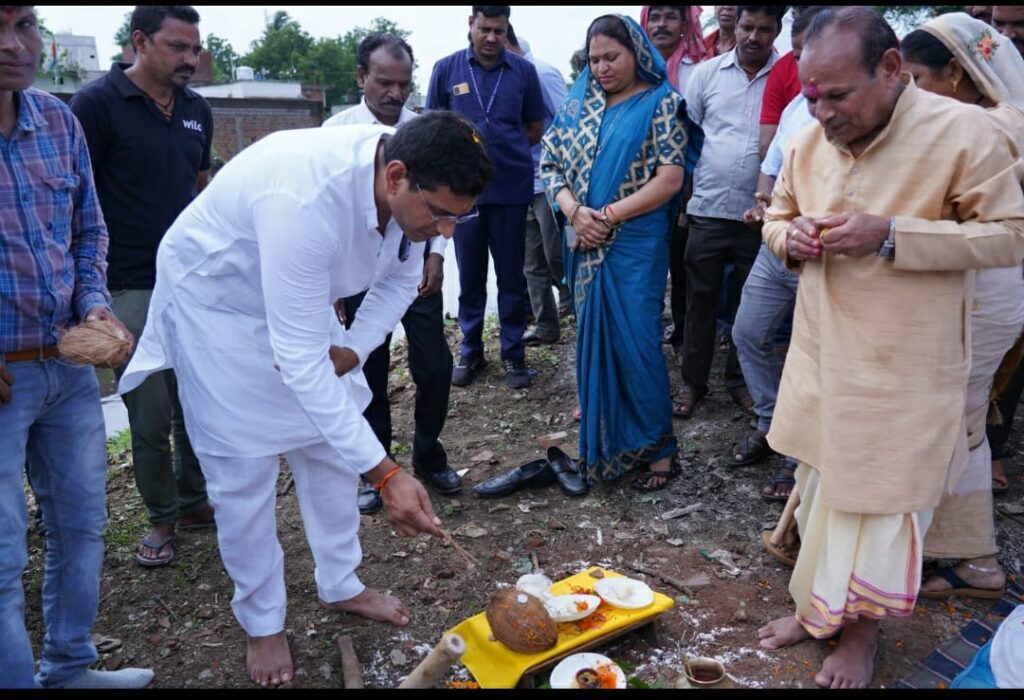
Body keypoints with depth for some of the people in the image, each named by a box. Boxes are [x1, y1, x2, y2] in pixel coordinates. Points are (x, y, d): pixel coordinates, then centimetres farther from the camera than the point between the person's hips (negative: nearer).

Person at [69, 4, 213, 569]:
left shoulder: (197, 111, 9)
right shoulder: (97, 103, -8)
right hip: (133, 289, -5)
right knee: (151, 415, 2)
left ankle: (194, 501, 29)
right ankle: (161, 517, 21)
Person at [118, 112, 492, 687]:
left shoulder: (412, 186, -20)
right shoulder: (306, 199, -43)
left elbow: (401, 278, -1)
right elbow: (300, 361, -41)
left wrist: (352, 350, -17)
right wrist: (386, 475, -41)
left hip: (300, 294, 7)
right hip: (217, 296, -6)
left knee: (333, 439, 9)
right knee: (245, 467, -1)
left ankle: (341, 584, 28)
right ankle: (263, 622, 20)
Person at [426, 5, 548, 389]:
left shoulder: (523, 70, 2)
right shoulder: (446, 68, 2)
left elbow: (536, 130, 9)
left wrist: (503, 149, 3)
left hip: (512, 188, 0)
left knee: (511, 275, 7)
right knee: (470, 275, 10)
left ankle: (514, 353, 19)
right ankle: (471, 350, 23)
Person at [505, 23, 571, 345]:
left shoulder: (542, 73, -10)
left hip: (549, 182, -7)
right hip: (521, 185, 7)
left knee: (556, 256, 1)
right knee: (532, 262, 9)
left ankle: (575, 303, 26)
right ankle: (545, 325, 18)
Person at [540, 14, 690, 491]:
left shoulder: (660, 103, -2)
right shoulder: (578, 104, 11)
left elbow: (670, 179, -10)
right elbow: (551, 163, 7)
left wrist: (607, 216, -14)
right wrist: (574, 211, -11)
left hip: (635, 246, -5)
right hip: (586, 247, 5)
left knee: (636, 344, -4)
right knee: (593, 339, 11)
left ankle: (657, 448, 12)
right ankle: (602, 440, 26)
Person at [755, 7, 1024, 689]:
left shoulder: (961, 132, -15)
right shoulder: (807, 144, 3)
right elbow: (777, 218, 17)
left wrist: (891, 236, -24)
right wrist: (790, 236, -8)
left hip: (904, 369, -5)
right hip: (821, 354, 6)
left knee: (881, 498, 7)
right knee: (820, 484, 17)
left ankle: (862, 628, 30)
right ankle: (817, 605, 38)